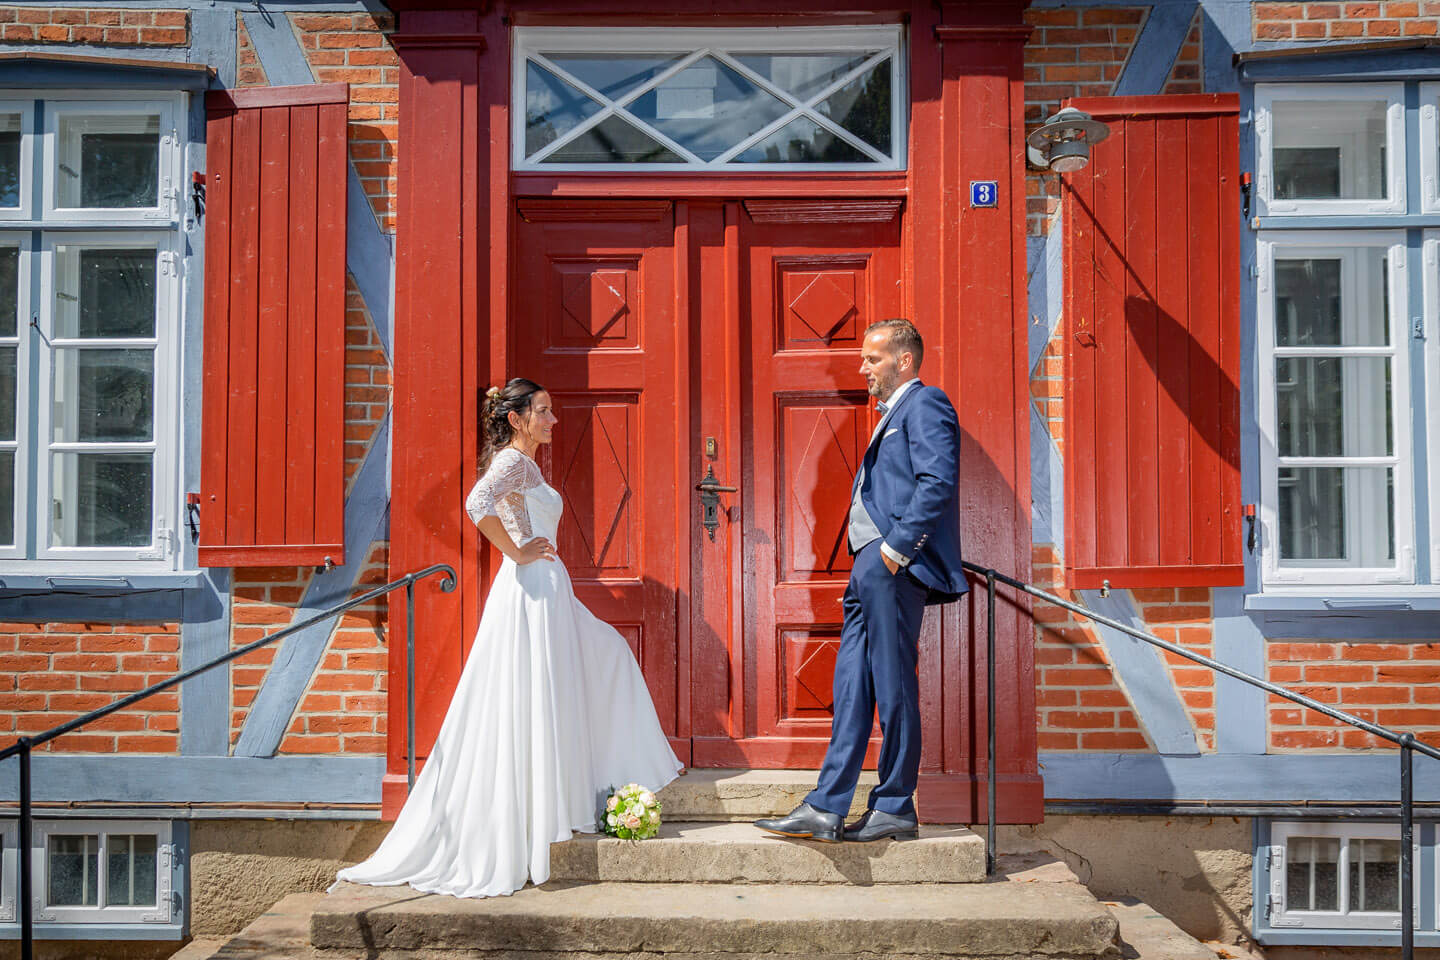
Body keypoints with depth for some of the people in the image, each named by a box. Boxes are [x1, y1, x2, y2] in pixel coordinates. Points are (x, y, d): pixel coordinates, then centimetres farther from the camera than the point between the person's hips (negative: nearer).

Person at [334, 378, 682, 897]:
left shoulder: (524, 462, 17)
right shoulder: (512, 460, -12)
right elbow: (478, 504, -31)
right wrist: (517, 553, -21)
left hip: (546, 591, 10)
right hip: (530, 593, -10)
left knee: (605, 655, 19)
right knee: (529, 705, -5)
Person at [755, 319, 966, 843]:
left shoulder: (924, 404, -4)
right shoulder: (893, 414, 27)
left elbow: (938, 481, -18)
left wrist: (895, 549, -21)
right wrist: (871, 560, 16)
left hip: (893, 568, -10)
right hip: (871, 569, 10)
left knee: (893, 691, -3)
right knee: (850, 691, 6)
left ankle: (895, 810, 8)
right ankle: (825, 809, 8)